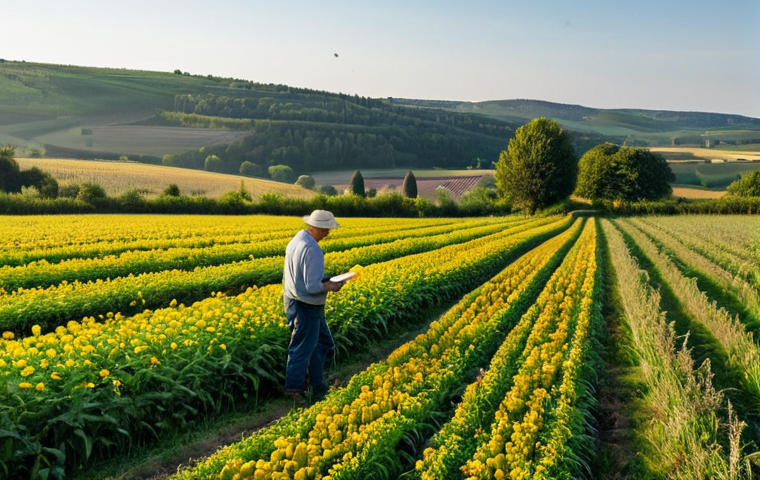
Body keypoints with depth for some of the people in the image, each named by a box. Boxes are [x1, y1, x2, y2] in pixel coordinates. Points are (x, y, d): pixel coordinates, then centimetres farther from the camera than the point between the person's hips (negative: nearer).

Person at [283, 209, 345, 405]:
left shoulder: (296, 240, 5)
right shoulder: (312, 250, -26)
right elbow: (312, 287, -26)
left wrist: (325, 281, 8)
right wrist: (330, 287, -9)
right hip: (306, 307, -10)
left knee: (323, 343, 21)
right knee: (302, 350, 4)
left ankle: (318, 388, 31)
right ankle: (294, 392, 17)